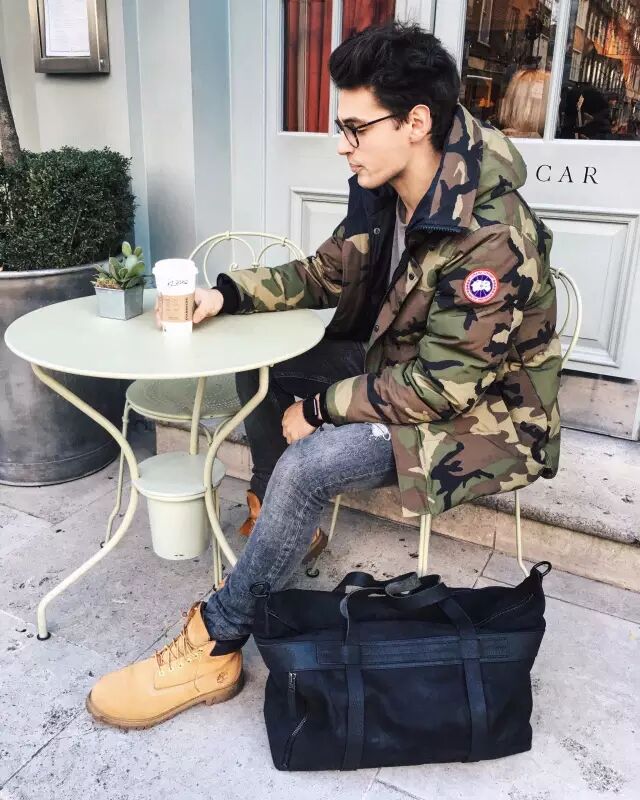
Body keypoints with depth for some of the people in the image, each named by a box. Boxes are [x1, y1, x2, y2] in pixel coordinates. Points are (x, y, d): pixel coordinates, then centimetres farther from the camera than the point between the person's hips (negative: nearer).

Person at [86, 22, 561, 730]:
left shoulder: (492, 239, -30)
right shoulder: (384, 195, -4)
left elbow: (441, 387, -29)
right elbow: (327, 272, 7)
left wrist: (322, 408, -19)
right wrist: (228, 292, -8)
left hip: (481, 414, -8)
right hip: (405, 368, 9)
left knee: (309, 463, -28)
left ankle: (216, 646, -8)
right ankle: (280, 523, 20)